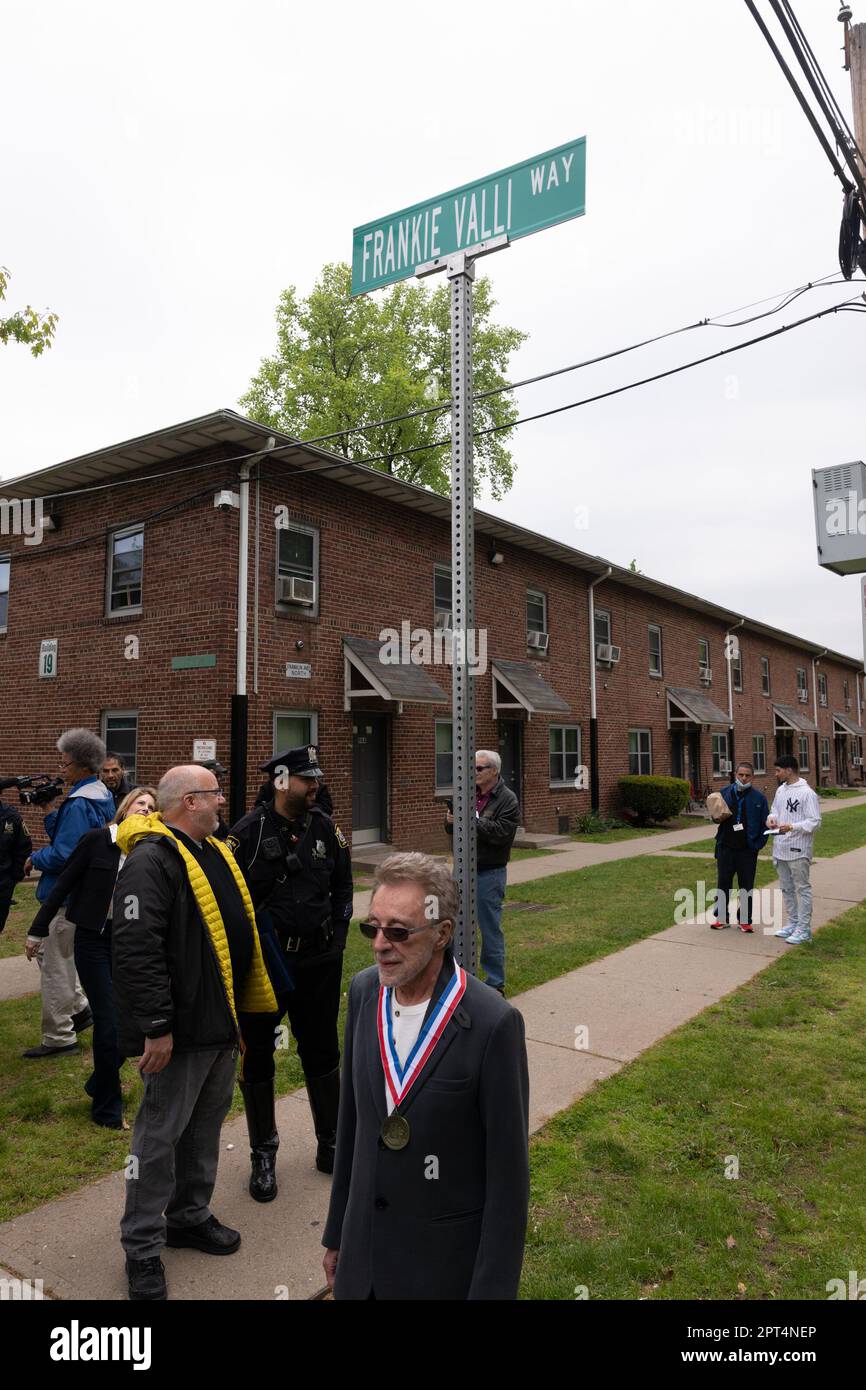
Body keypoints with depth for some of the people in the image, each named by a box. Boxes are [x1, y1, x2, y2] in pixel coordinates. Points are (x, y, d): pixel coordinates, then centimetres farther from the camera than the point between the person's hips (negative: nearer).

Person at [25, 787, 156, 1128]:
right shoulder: (96, 840, -9)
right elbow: (63, 885, -3)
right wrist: (38, 931, 0)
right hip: (93, 938, -3)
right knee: (108, 1024, -3)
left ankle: (101, 1082, 37)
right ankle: (107, 1109, 17)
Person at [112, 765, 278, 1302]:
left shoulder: (214, 852, 12)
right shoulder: (152, 860, -20)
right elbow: (136, 949, -26)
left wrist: (246, 1008, 22)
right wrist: (156, 1028, -25)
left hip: (223, 1021, 9)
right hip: (181, 1030, -9)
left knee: (205, 1127, 21)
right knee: (160, 1135, 5)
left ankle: (190, 1215, 39)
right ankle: (143, 1247, 21)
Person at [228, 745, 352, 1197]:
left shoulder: (325, 828, 1)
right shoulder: (249, 832, -12)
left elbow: (342, 888, 10)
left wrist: (336, 939, 4)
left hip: (320, 962, 3)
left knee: (322, 1052, 15)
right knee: (257, 1056, 10)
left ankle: (330, 1143, 33)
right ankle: (263, 1155, 28)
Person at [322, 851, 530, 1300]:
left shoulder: (493, 1023, -25)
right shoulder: (364, 991, -8)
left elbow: (507, 1174, -16)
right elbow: (351, 1116, 4)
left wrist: (492, 1289, -11)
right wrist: (337, 1233, 11)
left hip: (445, 1262, -4)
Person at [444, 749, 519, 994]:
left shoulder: (507, 800, -8)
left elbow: (501, 833, -21)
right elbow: (452, 831, 13)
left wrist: (472, 820, -25)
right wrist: (451, 821, -10)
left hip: (489, 873, -6)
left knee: (490, 928, 3)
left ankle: (495, 984, 15)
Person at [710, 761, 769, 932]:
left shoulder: (759, 797, -2)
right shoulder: (724, 793, 3)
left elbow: (765, 823, 0)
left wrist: (758, 844, -8)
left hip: (748, 849, -2)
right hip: (726, 847, 2)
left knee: (746, 885, 8)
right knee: (723, 883, 9)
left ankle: (744, 920, 19)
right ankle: (721, 918, 20)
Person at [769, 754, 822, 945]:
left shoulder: (807, 793, -15)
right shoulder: (781, 790, 9)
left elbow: (815, 821, -16)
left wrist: (792, 826, -26)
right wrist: (772, 818, -2)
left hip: (798, 850, -8)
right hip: (780, 849, 8)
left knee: (802, 888, 2)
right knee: (787, 888, 16)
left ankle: (804, 929, 9)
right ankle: (792, 923, 28)